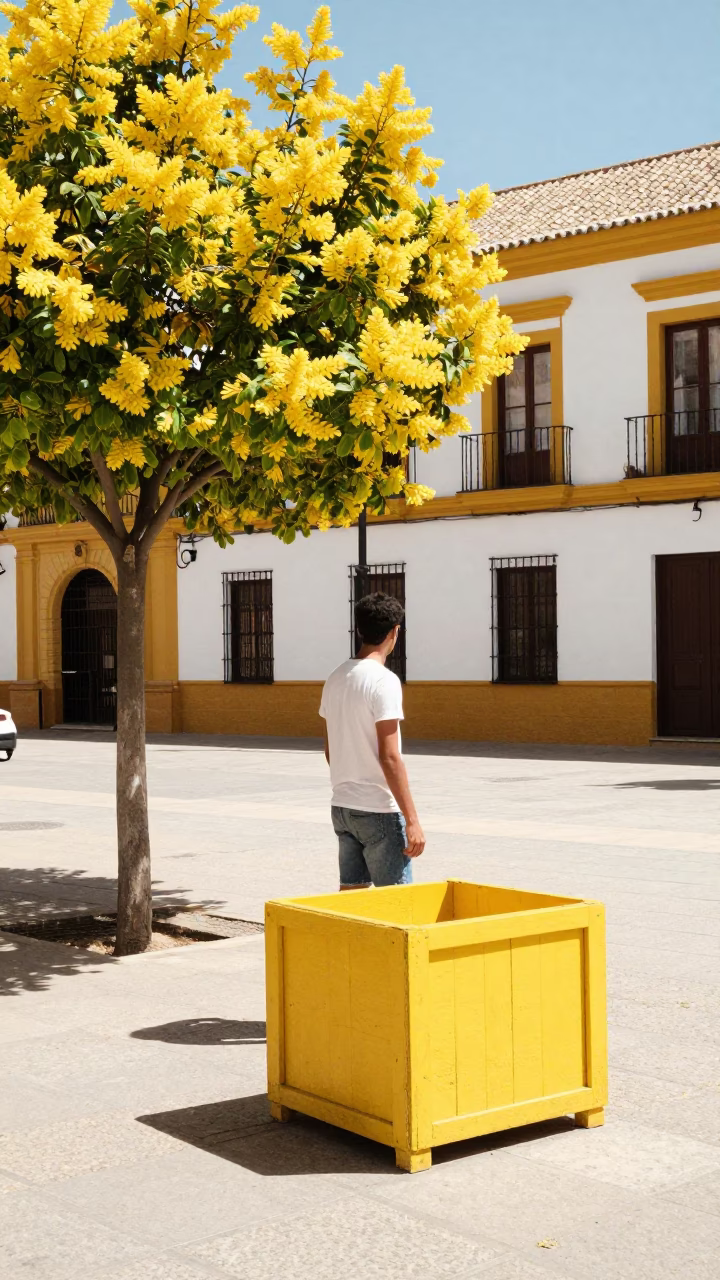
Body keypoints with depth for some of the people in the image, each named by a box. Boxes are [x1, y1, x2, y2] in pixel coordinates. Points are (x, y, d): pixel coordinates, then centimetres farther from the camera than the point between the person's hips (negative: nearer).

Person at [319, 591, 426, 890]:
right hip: (378, 810, -8)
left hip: (342, 807, 8)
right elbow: (389, 757, -20)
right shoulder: (384, 681, -16)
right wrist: (412, 820, -17)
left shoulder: (335, 678, 8)